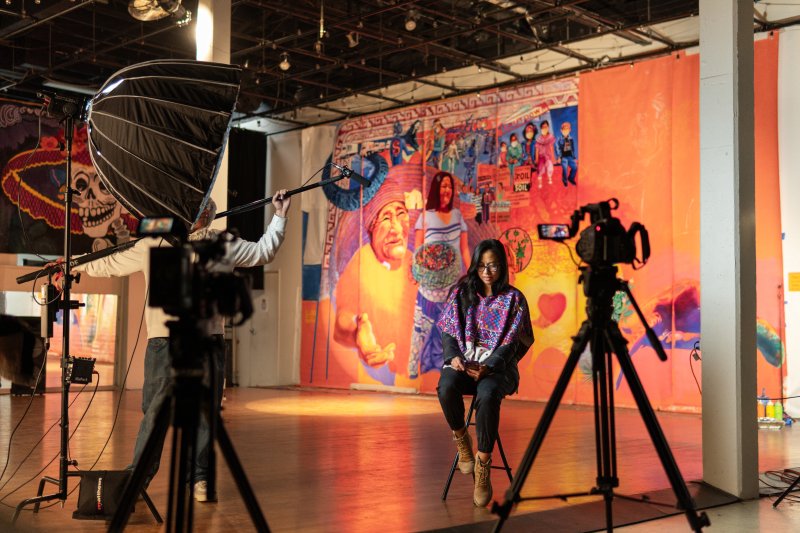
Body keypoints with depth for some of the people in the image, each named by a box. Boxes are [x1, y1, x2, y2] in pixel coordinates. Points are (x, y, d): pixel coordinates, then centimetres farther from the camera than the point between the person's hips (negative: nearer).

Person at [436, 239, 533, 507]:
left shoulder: (513, 299, 1)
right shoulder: (461, 293, 9)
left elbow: (511, 343, -5)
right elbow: (448, 332, 8)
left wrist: (487, 366, -21)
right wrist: (454, 357, -13)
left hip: (498, 366, -2)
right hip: (462, 363, 2)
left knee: (487, 395, -37)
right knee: (447, 388, -33)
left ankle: (483, 465, -24)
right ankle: (461, 440, -6)